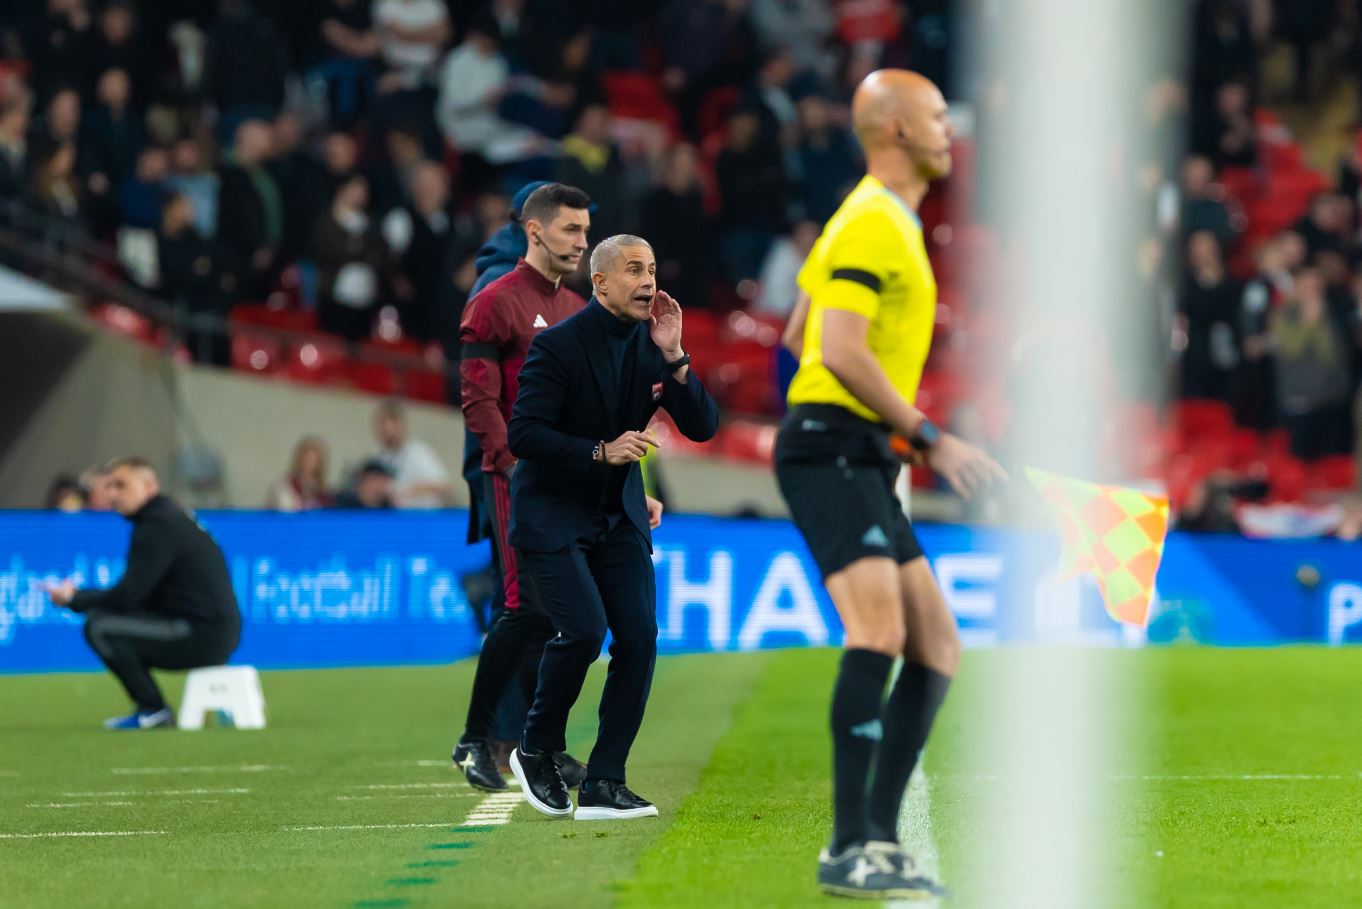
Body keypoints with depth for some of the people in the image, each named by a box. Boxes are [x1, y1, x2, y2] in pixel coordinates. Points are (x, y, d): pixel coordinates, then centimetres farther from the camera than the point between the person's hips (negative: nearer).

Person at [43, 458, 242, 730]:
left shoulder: (157, 526, -13)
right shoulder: (170, 517, 18)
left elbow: (127, 596, -17)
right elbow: (134, 594, 20)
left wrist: (73, 600, -3)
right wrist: (79, 595, 10)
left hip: (202, 635, -10)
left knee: (99, 627, -15)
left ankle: (154, 710, -8)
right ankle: (152, 708, 13)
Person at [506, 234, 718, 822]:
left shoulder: (653, 344, 3)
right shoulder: (559, 345, -14)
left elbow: (703, 427, -3)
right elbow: (522, 435, -19)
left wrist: (673, 357, -15)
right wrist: (600, 452, -27)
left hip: (619, 516, 6)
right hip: (550, 514, -6)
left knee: (638, 637, -8)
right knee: (584, 628, -21)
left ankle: (603, 784, -3)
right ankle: (536, 751, 4)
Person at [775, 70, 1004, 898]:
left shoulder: (891, 220, 21)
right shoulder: (874, 222, -11)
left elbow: (800, 334, 28)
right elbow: (841, 352, -20)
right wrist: (930, 439, -19)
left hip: (862, 463, 11)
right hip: (831, 449, -11)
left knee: (938, 647, 6)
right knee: (880, 629, -23)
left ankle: (877, 840, 7)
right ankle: (852, 847, -27)